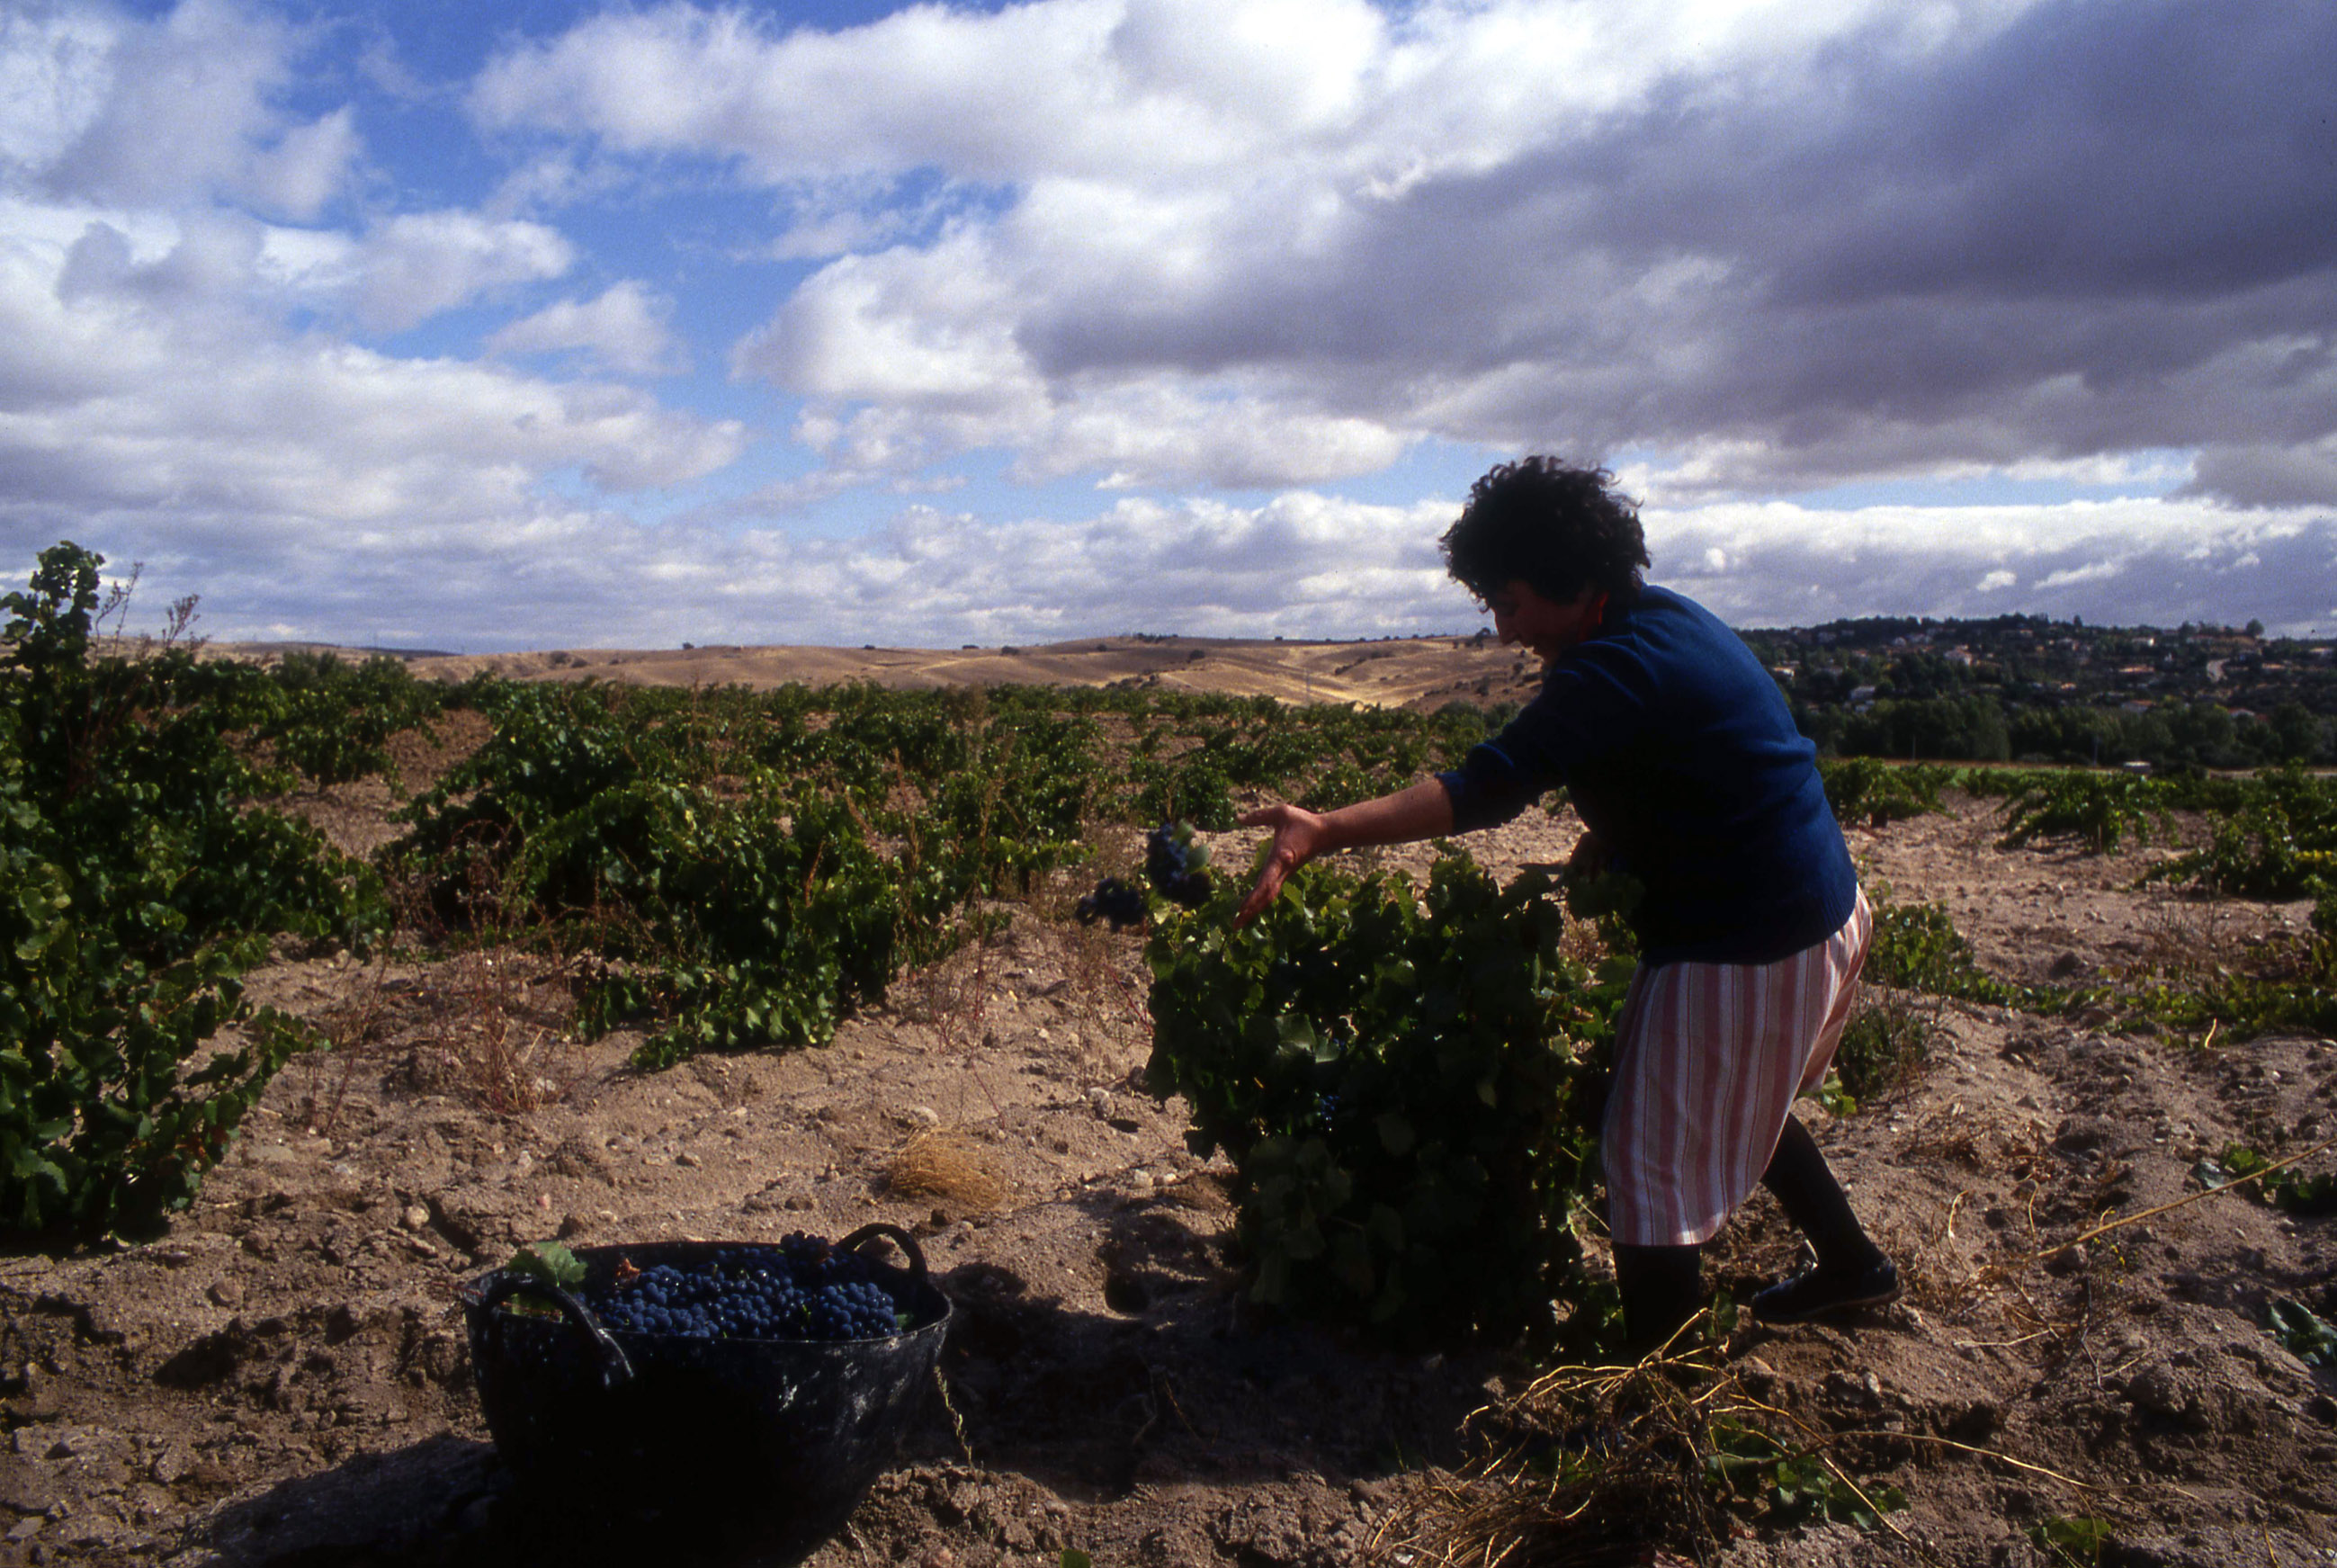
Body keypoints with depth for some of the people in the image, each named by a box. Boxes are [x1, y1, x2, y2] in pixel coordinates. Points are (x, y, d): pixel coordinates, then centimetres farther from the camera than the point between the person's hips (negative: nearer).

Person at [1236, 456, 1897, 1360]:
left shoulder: (1622, 669, -26)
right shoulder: (1665, 620, 5)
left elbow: (1489, 786, -36)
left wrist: (1325, 831, -42)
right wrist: (1599, 850, 4)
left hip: (1747, 947, -10)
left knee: (1654, 1158, -1)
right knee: (1734, 1107, 29)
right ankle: (1852, 1265, 48)